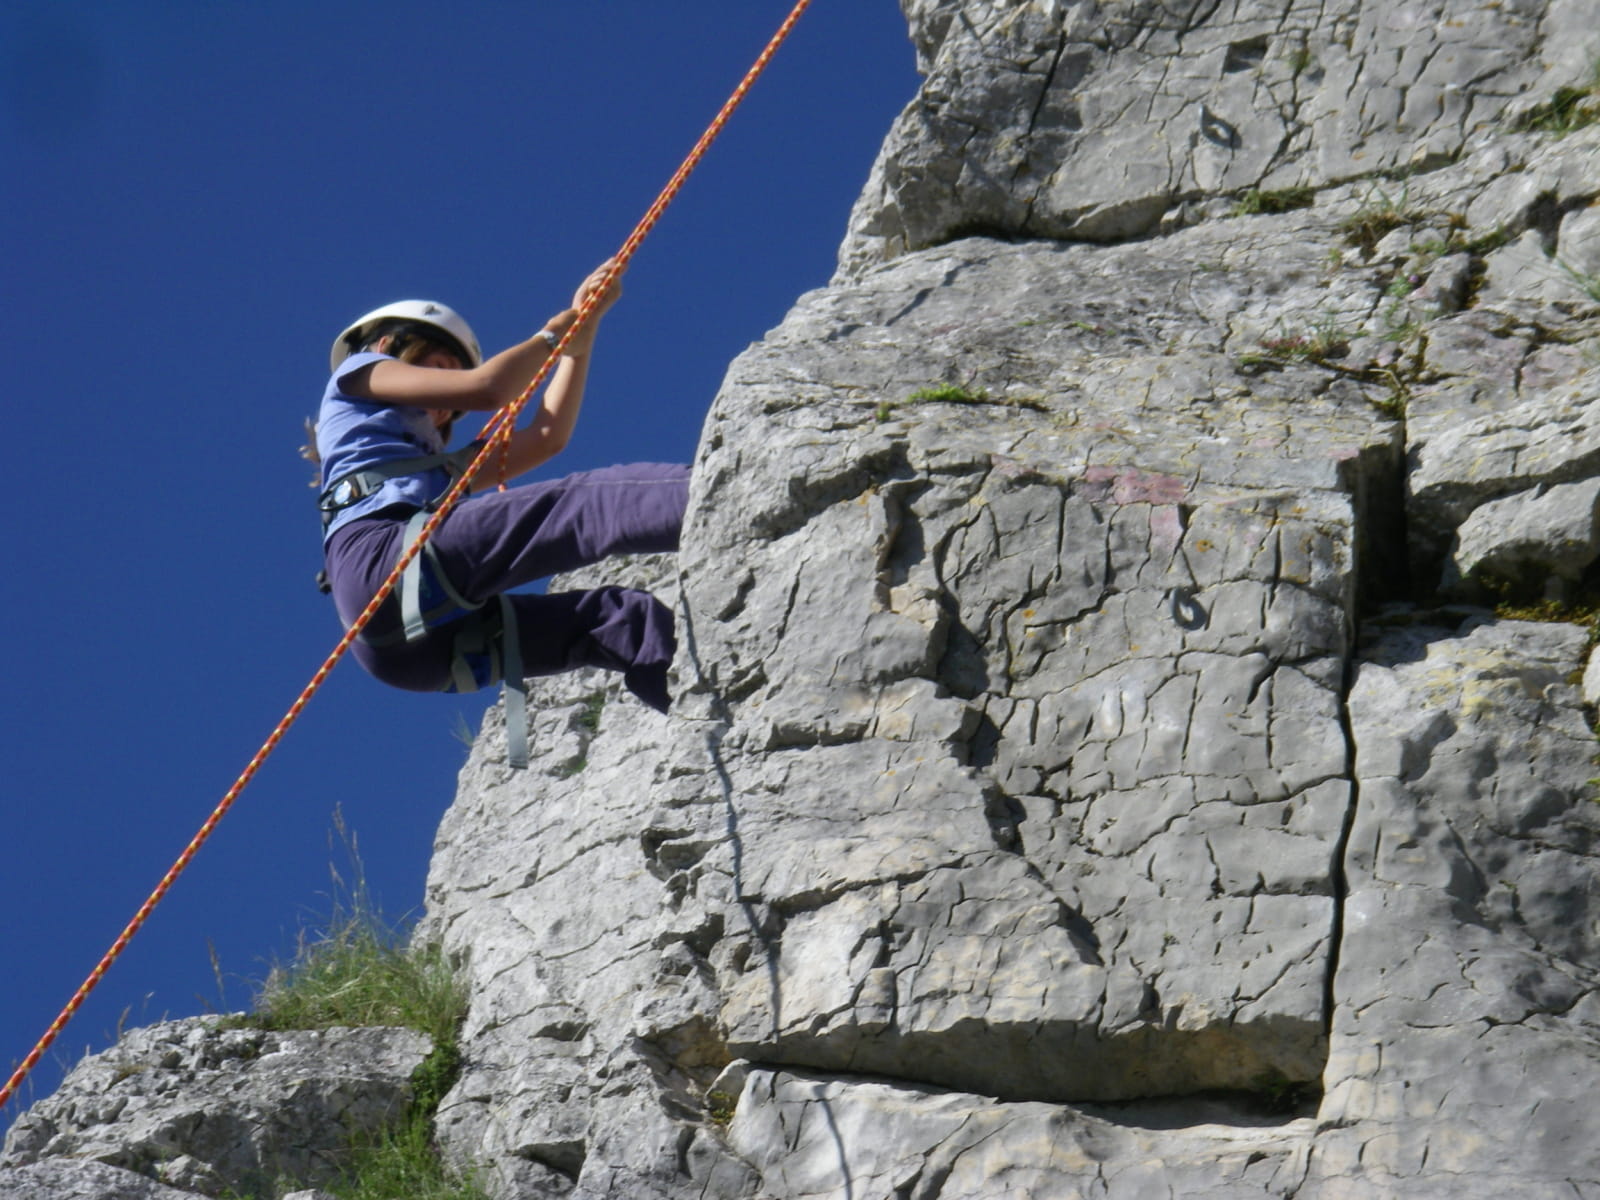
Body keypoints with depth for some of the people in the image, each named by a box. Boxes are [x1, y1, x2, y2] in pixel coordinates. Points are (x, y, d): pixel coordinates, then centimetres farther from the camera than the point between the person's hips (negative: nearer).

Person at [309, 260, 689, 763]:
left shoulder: (437, 469, 43)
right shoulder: (357, 373, 25)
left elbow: (547, 436, 35)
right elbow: (487, 388, 11)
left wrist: (584, 326, 36)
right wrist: (557, 331, 26)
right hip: (384, 557, -8)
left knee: (617, 612, -6)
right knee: (587, 503, -21)